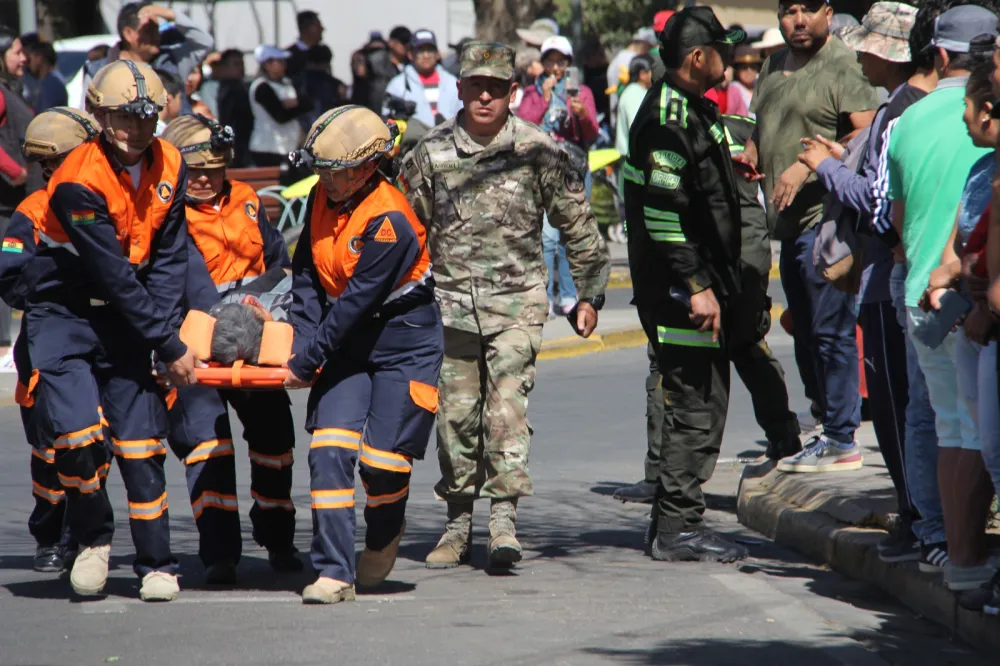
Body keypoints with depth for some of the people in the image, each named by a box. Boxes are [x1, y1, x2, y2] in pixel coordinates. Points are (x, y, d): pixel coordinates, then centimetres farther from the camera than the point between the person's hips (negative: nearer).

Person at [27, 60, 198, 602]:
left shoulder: (169, 166, -5)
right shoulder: (79, 181, -24)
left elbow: (168, 258, -1)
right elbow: (115, 277, -23)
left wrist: (162, 328, -15)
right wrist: (169, 347, -20)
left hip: (123, 317, 5)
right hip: (63, 313, -5)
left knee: (141, 438, 0)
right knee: (74, 431, -19)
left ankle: (157, 565, 7)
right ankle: (93, 537, 6)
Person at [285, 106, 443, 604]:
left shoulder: (389, 223, -24)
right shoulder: (323, 199, -1)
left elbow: (355, 303, -24)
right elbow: (307, 275, 2)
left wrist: (305, 362, -22)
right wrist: (304, 342, -12)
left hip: (404, 343, -6)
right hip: (348, 340, 6)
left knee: (383, 461, -8)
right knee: (329, 450, -10)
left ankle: (383, 538, 26)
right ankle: (334, 572, -9)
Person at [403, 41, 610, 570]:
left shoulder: (537, 151, -2)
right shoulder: (430, 154, 3)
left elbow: (577, 223, 7)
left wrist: (588, 294, 8)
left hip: (517, 301, -2)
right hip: (451, 303, 2)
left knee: (507, 405, -15)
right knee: (456, 413, 5)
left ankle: (504, 516, -16)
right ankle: (458, 524, 14)